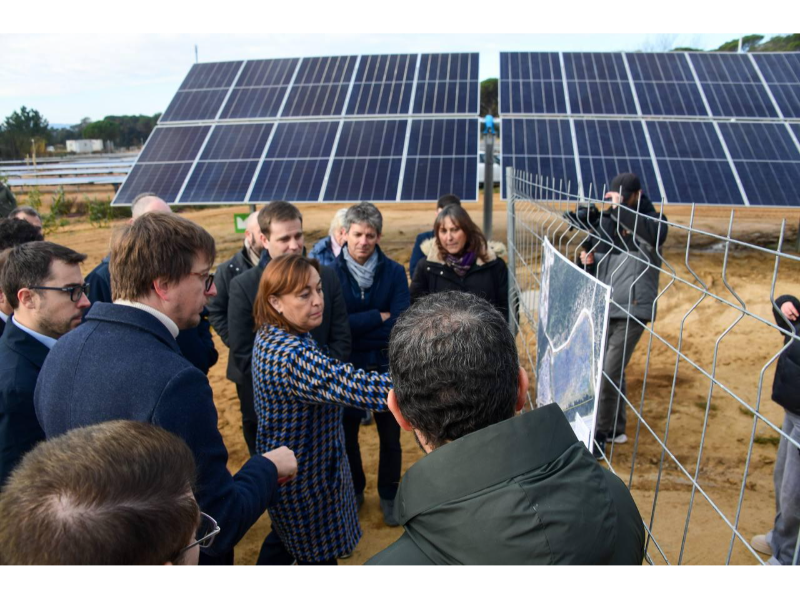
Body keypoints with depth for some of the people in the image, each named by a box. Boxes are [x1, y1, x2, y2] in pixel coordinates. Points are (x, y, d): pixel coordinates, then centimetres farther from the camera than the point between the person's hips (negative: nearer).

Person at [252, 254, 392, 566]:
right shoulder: (290, 354, -35)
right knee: (318, 554, 13)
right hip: (304, 478, -9)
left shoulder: (272, 335, -3)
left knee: (285, 538, 29)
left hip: (292, 469, 9)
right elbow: (353, 384, -46)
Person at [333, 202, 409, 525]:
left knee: (390, 436, 14)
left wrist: (357, 325, -19)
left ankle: (389, 495, 36)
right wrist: (379, 317, -18)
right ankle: (354, 491, 41)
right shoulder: (331, 272, -11)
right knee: (347, 435, 17)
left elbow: (400, 324, -16)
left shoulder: (394, 272, -9)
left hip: (386, 366, 0)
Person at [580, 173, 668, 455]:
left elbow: (652, 233, -30)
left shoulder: (654, 221, -5)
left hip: (632, 311, -6)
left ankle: (600, 434, 7)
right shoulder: (608, 221, 10)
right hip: (604, 307, 6)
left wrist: (620, 207, -30)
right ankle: (616, 428, 31)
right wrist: (590, 259, -4)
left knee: (610, 372, -8)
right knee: (612, 371, 15)